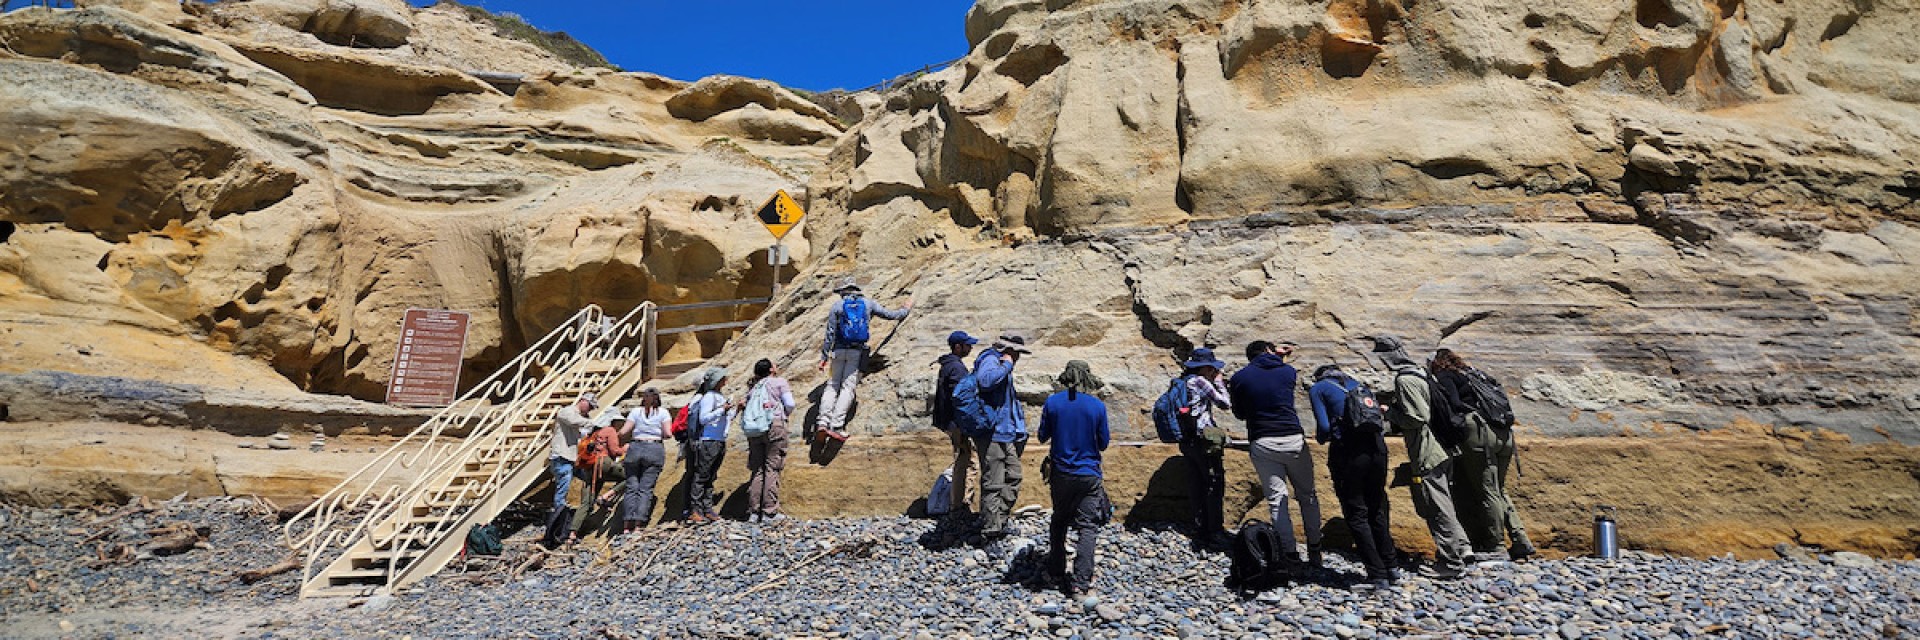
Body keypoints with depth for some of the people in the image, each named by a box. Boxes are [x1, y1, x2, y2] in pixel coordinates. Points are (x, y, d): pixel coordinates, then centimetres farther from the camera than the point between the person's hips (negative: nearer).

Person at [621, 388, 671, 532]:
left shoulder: (635, 411, 9)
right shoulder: (663, 412, 7)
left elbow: (624, 432, 1)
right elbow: (667, 434, -4)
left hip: (635, 448, 1)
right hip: (655, 449, -1)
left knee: (632, 487, 4)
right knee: (646, 489, -2)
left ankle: (629, 524, -2)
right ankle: (638, 524, -11)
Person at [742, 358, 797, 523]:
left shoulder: (753, 387, 20)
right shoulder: (780, 382, 7)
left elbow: (747, 409, 9)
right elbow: (790, 404, -2)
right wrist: (784, 414, 17)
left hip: (753, 429, 5)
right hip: (774, 425, -5)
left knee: (756, 470, 6)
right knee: (772, 469, -4)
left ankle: (753, 512, 4)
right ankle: (769, 512, -7)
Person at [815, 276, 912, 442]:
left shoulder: (837, 307, 4)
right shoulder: (868, 304, 7)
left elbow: (830, 334, 1)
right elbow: (891, 315, 14)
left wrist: (824, 357, 4)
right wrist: (906, 309, 34)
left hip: (839, 350, 0)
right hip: (857, 352, 0)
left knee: (832, 386, 7)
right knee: (847, 388, -3)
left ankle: (823, 421, -8)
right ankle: (836, 426, -13)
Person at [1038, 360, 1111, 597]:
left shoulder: (1052, 402, -7)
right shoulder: (1098, 406, -9)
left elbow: (1043, 437, 3)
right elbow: (1103, 444, 0)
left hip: (1061, 473, 2)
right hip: (1089, 474, -2)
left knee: (1058, 522, 19)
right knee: (1088, 527, 3)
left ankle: (1056, 573, 25)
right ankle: (1080, 581, -3)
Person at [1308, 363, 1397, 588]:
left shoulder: (1317, 388, 6)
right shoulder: (1355, 383, 22)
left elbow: (1324, 427, -5)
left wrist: (1320, 438, 15)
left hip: (1349, 451, -6)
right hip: (1377, 446, 6)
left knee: (1356, 516, 4)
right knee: (1377, 511, 19)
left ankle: (1378, 575, 3)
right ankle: (1390, 568, 26)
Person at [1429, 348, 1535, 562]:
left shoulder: (1444, 377, 6)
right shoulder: (1478, 375, 27)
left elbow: (1452, 404, -8)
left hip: (1479, 434, -7)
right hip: (1504, 434, 7)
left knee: (1487, 492, -1)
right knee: (1498, 491, 17)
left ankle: (1497, 548, 2)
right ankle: (1521, 540, 13)